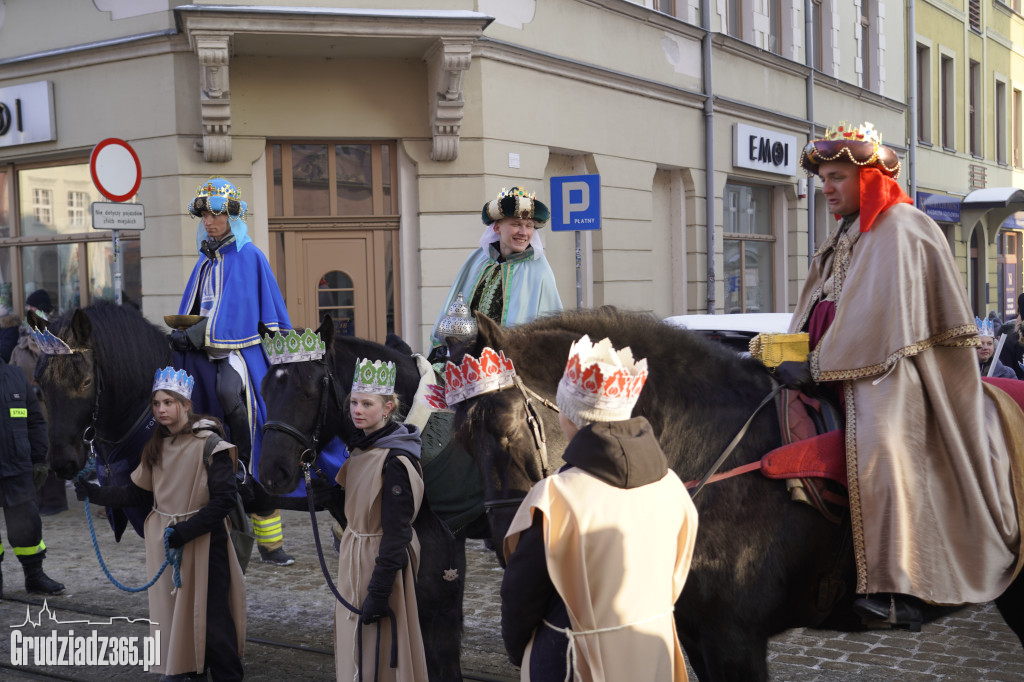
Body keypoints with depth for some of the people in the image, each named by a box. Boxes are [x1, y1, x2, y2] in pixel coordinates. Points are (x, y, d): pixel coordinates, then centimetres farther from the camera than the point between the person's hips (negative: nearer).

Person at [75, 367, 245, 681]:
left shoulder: (209, 443, -13)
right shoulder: (156, 446, 10)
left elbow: (225, 498, -16)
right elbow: (138, 493, 12)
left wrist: (185, 531, -21)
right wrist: (94, 493, 3)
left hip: (204, 541, -7)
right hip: (165, 541, 7)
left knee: (211, 616, -5)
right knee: (173, 609, 12)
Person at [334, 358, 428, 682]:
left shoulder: (395, 460, -22)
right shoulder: (361, 450, 6)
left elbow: (396, 531, -23)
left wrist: (378, 592, -24)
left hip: (380, 559, -9)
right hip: (354, 557, 9)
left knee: (377, 655, 1)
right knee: (352, 641, 19)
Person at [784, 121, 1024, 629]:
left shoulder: (898, 229, -9)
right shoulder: (844, 235, 20)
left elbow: (874, 317, -19)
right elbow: (817, 310, 18)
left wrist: (817, 366, -20)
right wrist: (791, 355, 3)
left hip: (888, 368, -10)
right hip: (835, 365, 10)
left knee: (878, 440, -30)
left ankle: (893, 586, -29)